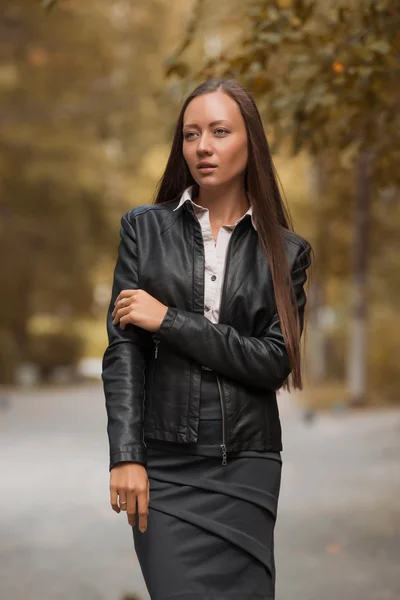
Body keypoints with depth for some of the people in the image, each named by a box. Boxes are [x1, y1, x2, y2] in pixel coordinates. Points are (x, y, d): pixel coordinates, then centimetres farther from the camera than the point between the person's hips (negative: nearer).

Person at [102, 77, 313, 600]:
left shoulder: (285, 251, 5)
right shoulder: (145, 228, 5)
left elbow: (275, 361, -6)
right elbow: (123, 348, -2)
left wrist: (169, 321, -11)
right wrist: (125, 456, -11)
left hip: (247, 464, 1)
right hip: (164, 464, 0)